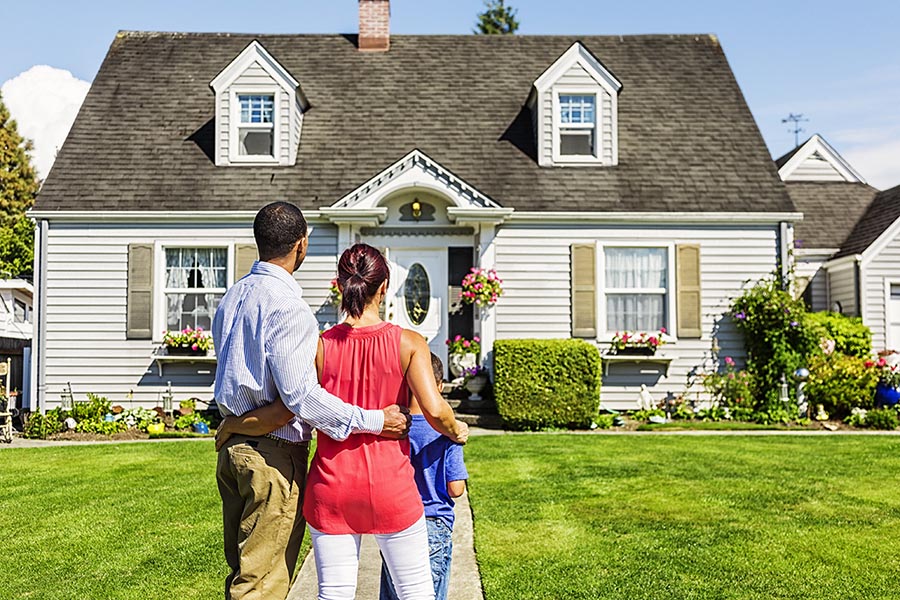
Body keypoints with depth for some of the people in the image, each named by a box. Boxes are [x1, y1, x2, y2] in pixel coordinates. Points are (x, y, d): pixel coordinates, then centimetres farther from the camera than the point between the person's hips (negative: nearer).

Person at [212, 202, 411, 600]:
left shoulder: (232, 297, 9)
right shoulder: (287, 305, -19)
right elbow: (299, 394, -24)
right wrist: (374, 421, -21)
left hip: (231, 444, 9)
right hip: (274, 453, -9)